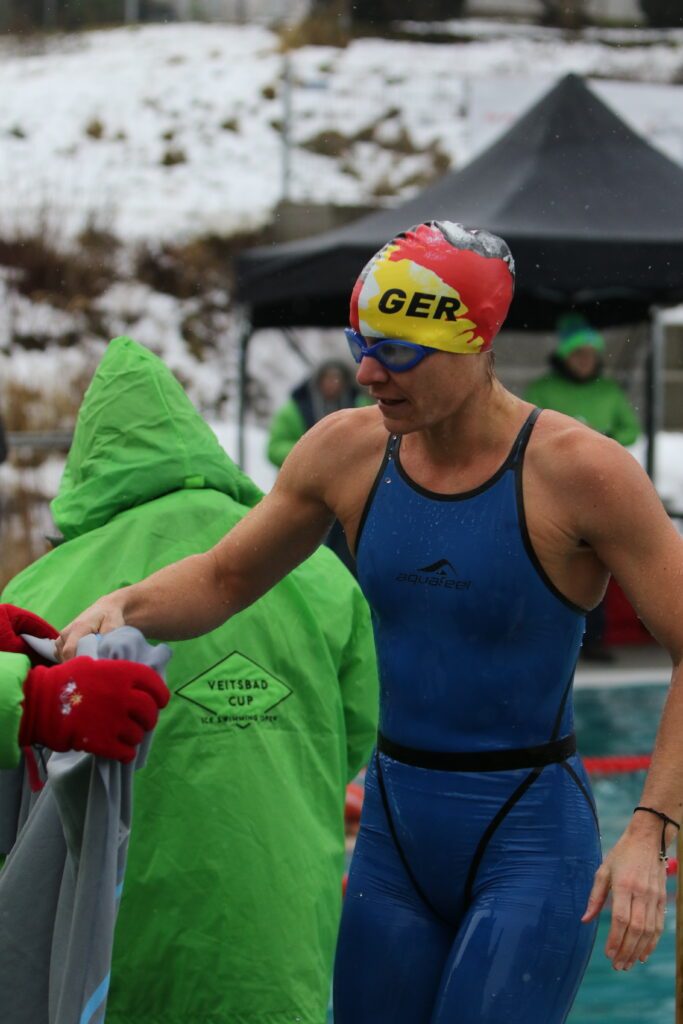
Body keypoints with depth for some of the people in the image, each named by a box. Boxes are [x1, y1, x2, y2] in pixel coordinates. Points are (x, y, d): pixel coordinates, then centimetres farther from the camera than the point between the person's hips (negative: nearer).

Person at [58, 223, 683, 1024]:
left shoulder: (578, 472, -14)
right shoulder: (346, 452, 0)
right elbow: (224, 577, 15)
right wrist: (124, 607, -6)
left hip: (530, 842, -5)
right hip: (394, 832, 5)